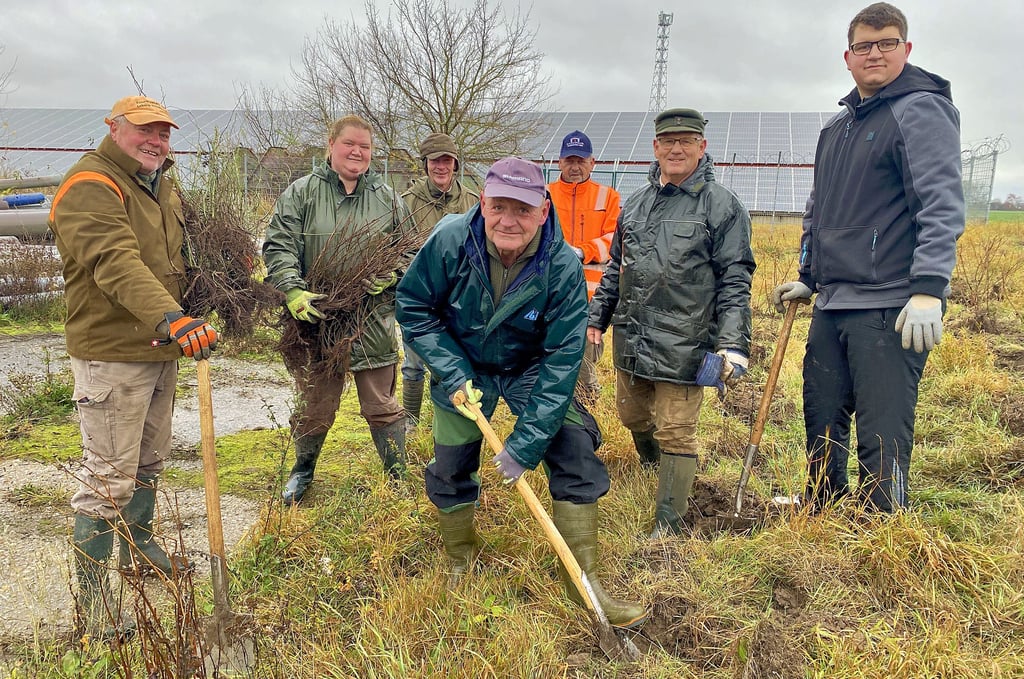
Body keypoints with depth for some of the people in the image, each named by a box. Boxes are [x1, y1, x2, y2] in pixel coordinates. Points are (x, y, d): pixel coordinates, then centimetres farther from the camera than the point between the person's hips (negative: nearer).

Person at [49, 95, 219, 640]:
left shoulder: (162, 186, 14)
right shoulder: (91, 186, -16)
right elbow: (117, 264, -32)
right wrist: (170, 319, -44)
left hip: (162, 349, 9)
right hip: (111, 354, -9)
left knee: (149, 461, 22)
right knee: (108, 476, -3)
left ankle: (139, 546, 41)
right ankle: (90, 594, 9)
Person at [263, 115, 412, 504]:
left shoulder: (387, 198, 8)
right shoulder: (301, 193, 0)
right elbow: (279, 248, -7)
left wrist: (388, 276, -7)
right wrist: (293, 292, -23)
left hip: (373, 322, 1)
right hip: (317, 319, -1)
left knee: (382, 406, 9)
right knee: (314, 406, 12)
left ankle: (399, 478, 23)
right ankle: (303, 469, 38)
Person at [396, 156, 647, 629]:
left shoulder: (563, 267, -28)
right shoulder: (450, 240, -25)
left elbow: (561, 360, -26)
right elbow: (413, 306, -10)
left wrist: (525, 443, -28)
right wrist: (452, 373, -19)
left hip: (531, 369, 0)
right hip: (462, 367, 1)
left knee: (575, 453, -12)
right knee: (450, 469, 5)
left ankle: (582, 579, 4)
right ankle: (462, 565, 33)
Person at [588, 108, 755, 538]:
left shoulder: (722, 206, -5)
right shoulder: (635, 203, 13)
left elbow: (735, 280, -8)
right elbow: (615, 268, 21)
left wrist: (733, 343, -16)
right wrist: (597, 318, 19)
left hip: (682, 345, -6)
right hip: (630, 338, 6)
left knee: (675, 434, -1)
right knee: (633, 418, 20)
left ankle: (667, 527, 12)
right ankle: (657, 473, 49)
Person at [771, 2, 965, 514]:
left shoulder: (921, 110, -6)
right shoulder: (837, 127, 19)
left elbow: (942, 205, -17)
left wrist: (929, 289, -26)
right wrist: (808, 278, 24)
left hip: (892, 309, -8)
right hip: (832, 305, 8)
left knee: (882, 438, -4)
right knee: (821, 422, 16)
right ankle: (818, 522, 33)